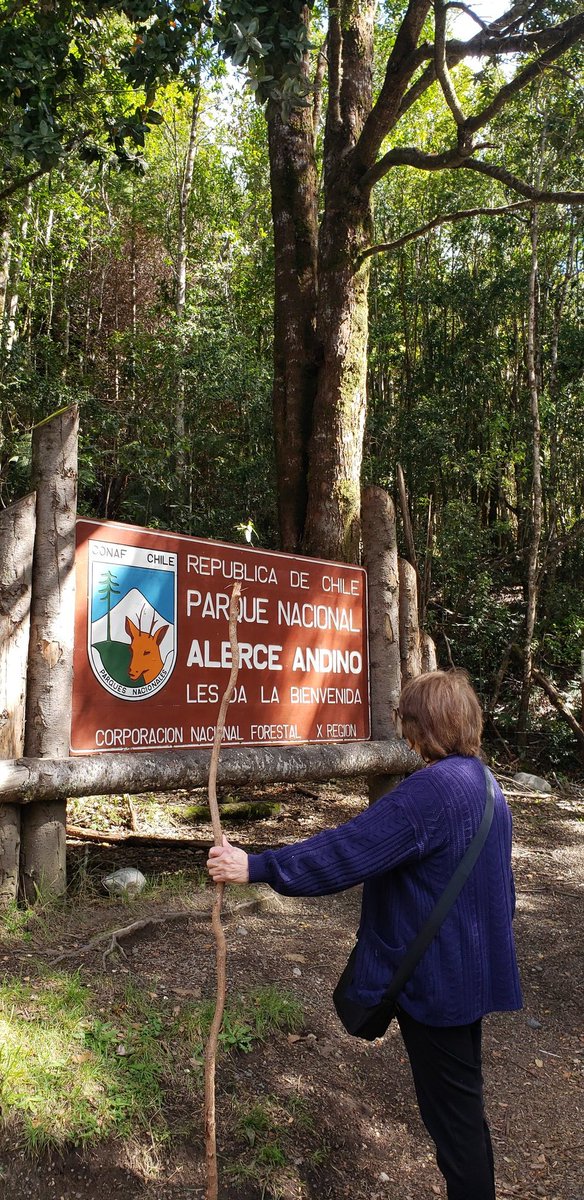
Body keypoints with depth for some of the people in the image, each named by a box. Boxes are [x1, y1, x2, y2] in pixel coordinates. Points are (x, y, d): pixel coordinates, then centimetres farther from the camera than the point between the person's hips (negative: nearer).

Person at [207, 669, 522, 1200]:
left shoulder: (431, 791, -27)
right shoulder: (485, 785, 3)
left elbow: (345, 852, -31)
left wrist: (256, 867, -27)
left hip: (436, 979, -9)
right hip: (475, 971, 9)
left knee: (452, 1115, 8)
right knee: (464, 1103, 24)